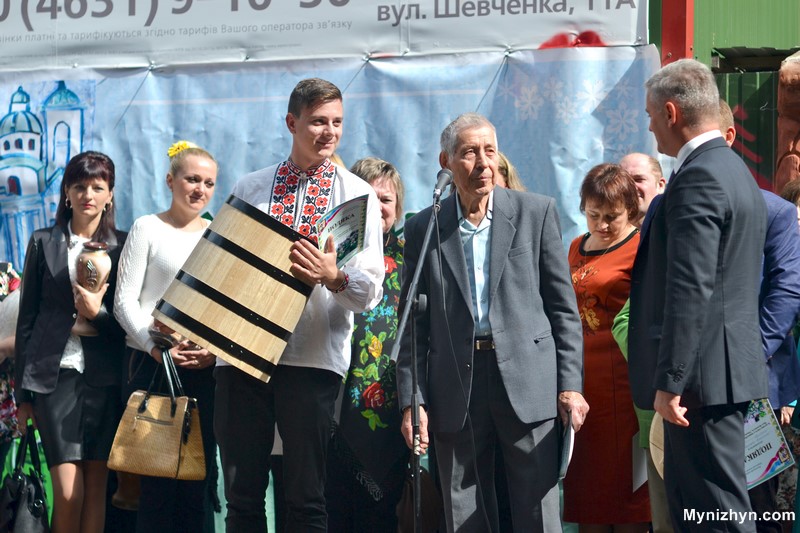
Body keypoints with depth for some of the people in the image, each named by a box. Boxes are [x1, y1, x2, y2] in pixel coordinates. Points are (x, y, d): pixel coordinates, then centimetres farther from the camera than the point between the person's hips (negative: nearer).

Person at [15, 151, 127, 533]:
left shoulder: (123, 246, 7)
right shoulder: (44, 243, 8)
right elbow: (27, 318, 9)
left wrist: (98, 312, -13)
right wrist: (23, 393, 7)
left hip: (104, 376, 1)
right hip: (56, 374, -1)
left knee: (96, 487, 0)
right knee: (68, 491, -8)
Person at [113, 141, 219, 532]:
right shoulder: (148, 228, 2)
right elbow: (125, 300, -3)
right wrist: (158, 347, -16)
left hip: (205, 366, 3)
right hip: (152, 362, -3)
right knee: (156, 471, -2)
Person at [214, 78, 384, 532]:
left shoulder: (357, 195, 7)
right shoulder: (249, 188, 15)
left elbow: (370, 291, 0)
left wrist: (333, 277, -20)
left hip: (313, 355, -2)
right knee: (241, 494, 5)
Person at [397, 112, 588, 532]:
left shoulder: (536, 211, 5)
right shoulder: (423, 228, 7)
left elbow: (563, 305, 5)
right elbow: (413, 324, 8)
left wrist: (570, 384, -2)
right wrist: (411, 400, 0)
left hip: (528, 383, -1)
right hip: (455, 391, 1)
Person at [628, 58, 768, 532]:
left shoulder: (697, 179, -15)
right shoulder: (737, 172, 18)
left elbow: (690, 291, -23)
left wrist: (669, 381, -21)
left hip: (703, 373, -10)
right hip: (730, 369, 10)